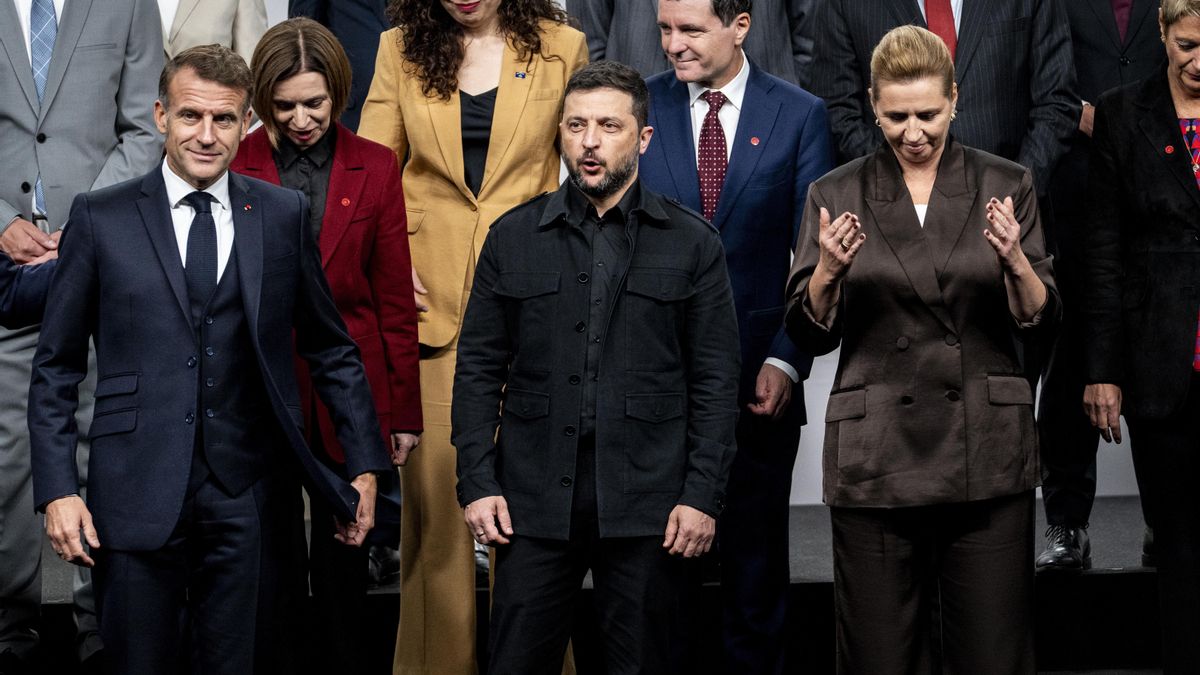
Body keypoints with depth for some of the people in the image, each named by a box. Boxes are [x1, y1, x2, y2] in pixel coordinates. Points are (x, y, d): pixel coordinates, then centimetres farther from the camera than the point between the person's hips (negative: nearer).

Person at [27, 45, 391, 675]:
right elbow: (55, 367, 5)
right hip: (138, 497, -1)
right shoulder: (100, 218, 3)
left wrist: (365, 465, 9)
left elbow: (331, 349, 13)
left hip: (249, 498, 1)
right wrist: (57, 489, -4)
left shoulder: (285, 215, 7)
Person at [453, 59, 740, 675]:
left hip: (646, 502, -1)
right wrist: (476, 482, -1)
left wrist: (704, 495, -5)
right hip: (534, 497, 1)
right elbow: (478, 369, 8)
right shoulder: (512, 237, 9)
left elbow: (715, 381, 3)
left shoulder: (692, 243, 5)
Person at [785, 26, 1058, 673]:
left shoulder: (1007, 185, 5)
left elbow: (1040, 320, 2)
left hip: (988, 451, 0)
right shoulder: (835, 195, 4)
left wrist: (1015, 261, -18)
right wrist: (828, 270, -17)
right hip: (876, 457, 0)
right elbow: (811, 334, 3)